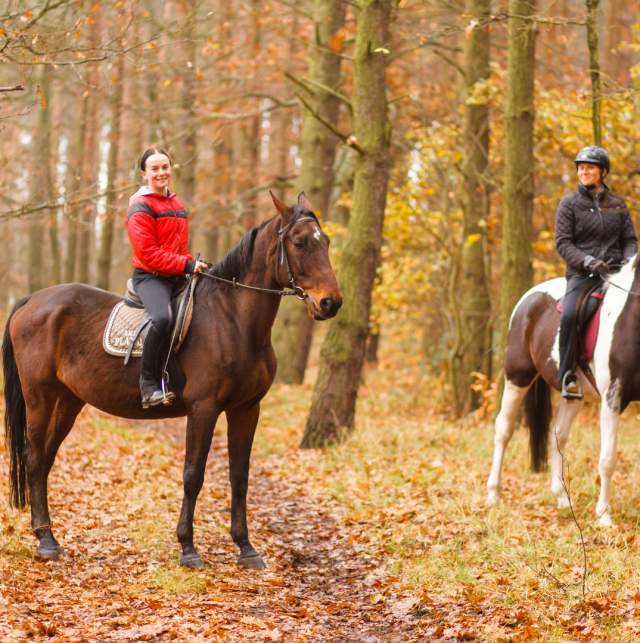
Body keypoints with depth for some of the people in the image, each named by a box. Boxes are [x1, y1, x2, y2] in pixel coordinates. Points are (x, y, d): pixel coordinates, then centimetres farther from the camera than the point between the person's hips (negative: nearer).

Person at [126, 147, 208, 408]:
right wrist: (186, 265, -19)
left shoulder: (176, 205, 20)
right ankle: (149, 384, -26)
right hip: (150, 276, -9)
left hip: (178, 277, 9)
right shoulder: (141, 207, -6)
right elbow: (147, 253, -15)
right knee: (162, 317, -36)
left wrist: (193, 263, 6)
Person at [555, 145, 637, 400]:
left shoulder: (617, 204, 15)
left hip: (615, 271, 3)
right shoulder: (570, 203, 6)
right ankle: (568, 375, -21)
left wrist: (628, 260, -7)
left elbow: (629, 239, 15)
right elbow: (563, 242, -2)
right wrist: (588, 262, -17)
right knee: (569, 315, -30)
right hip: (581, 274, -3)